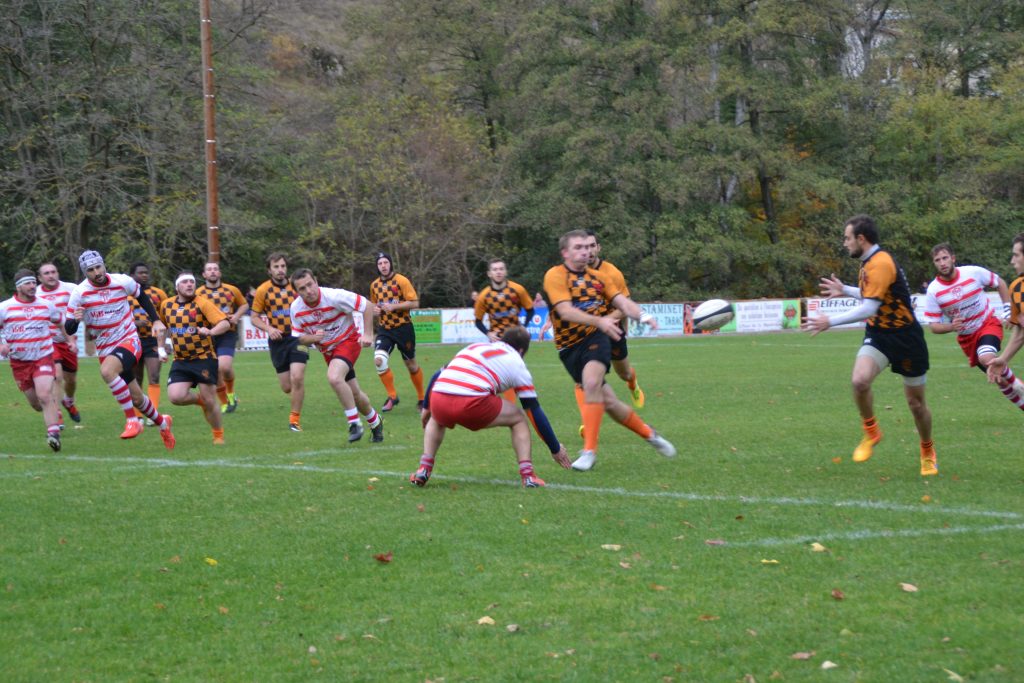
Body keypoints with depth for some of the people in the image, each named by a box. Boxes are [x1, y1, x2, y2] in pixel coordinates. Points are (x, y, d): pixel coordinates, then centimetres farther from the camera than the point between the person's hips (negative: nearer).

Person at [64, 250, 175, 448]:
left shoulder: (123, 281, -9)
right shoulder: (79, 293, -10)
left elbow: (141, 296, 14)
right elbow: (69, 329, -8)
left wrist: (156, 320, 8)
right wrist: (75, 319, -30)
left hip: (129, 342, -3)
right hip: (105, 348, 3)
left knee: (107, 371, -34)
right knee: (136, 398, 8)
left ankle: (132, 420, -26)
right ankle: (162, 423, 38)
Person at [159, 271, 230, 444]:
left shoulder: (202, 303, -10)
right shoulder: (166, 305, 5)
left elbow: (225, 323, -21)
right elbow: (163, 325, 27)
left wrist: (211, 331, -40)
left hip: (204, 358, -4)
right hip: (180, 361, 4)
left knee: (209, 400, -3)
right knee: (175, 396, -15)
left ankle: (218, 435, 20)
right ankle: (199, 400, 19)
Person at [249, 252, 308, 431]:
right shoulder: (263, 290, -3)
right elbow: (254, 317, 4)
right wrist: (268, 328, -13)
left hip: (297, 337, -1)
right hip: (278, 341, 1)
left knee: (297, 377, -18)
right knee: (287, 387, 2)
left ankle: (295, 418, -2)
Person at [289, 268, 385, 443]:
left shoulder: (334, 296, -26)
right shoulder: (296, 309, -12)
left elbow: (367, 306, -17)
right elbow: (300, 338, -1)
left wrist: (367, 334, -21)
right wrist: (313, 338, -23)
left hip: (348, 340, -6)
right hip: (327, 349, 6)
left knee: (334, 378, -32)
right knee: (354, 393, 11)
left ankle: (354, 423, -21)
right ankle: (375, 423, 37)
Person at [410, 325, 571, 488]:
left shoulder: (474, 347, 32)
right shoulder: (516, 363, 20)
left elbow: (437, 377, 31)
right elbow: (535, 411, 20)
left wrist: (426, 408, 45)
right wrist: (556, 449, 28)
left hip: (438, 401, 4)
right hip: (473, 405, -4)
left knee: (436, 420, 40)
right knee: (518, 419, 23)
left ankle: (424, 469, 21)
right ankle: (527, 475, 11)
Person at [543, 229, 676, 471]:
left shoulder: (598, 277, 10)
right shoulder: (555, 276, -7)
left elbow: (622, 301, 1)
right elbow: (565, 311, -20)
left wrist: (642, 315, -21)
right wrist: (599, 321, -34)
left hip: (596, 338, 1)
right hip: (570, 346, -1)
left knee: (591, 383, -28)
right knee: (608, 402, 0)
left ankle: (589, 450, -23)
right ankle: (649, 434, 24)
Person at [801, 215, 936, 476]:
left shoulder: (880, 263, -21)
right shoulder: (869, 262, 8)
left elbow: (869, 308, -28)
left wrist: (830, 321, -27)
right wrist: (845, 290, 19)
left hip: (905, 337, -7)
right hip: (878, 334, 7)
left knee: (916, 402, 5)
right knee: (860, 380, -22)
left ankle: (928, 453, 27)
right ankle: (871, 433, -2)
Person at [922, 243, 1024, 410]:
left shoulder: (974, 272, -15)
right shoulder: (933, 291, -13)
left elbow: (1000, 283, 3)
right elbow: (933, 326, -11)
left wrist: (1008, 309, -2)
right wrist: (951, 327, -31)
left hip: (988, 324, -3)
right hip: (966, 337, 3)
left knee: (986, 358, -31)